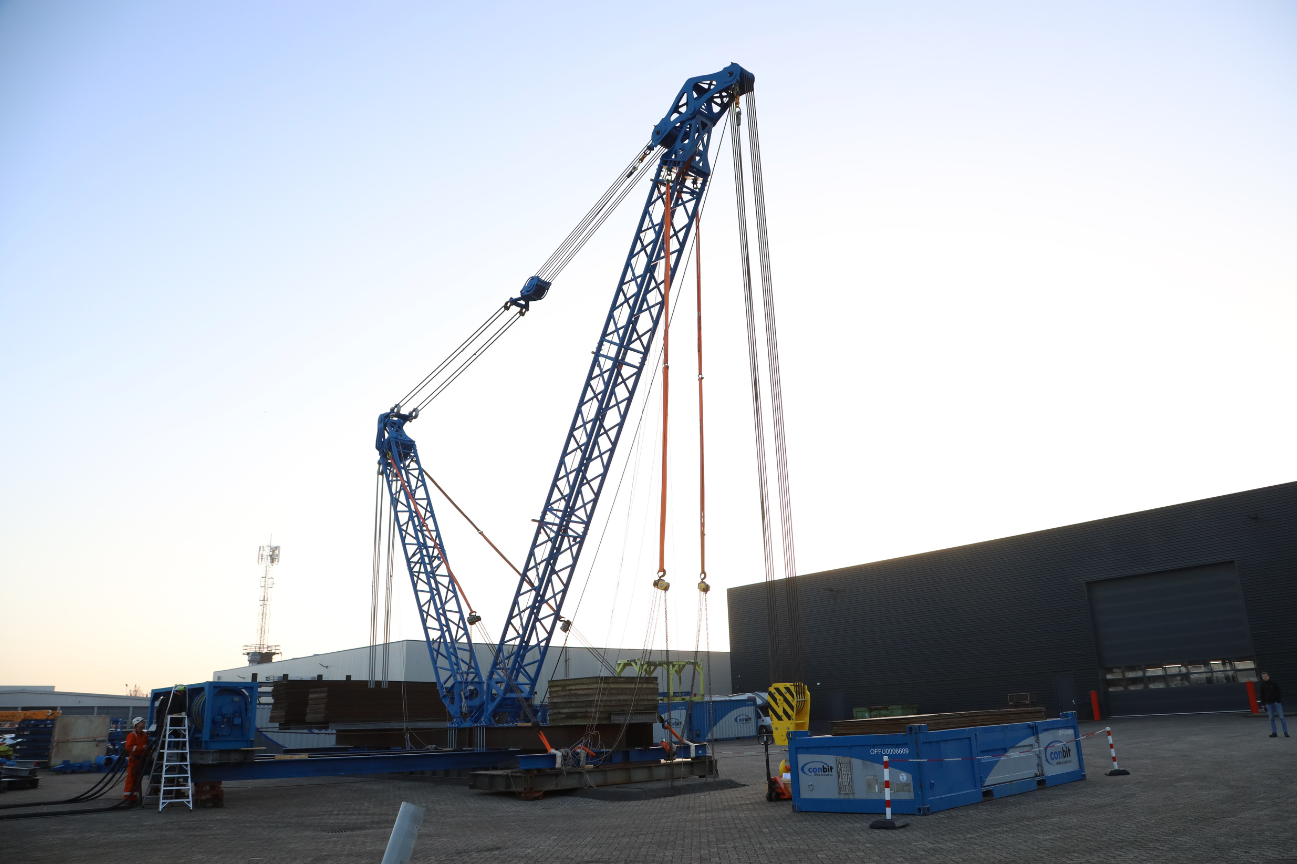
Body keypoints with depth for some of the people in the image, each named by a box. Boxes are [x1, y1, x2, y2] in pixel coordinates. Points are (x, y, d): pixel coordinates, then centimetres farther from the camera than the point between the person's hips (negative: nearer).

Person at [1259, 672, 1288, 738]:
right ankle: (1274, 733, 6)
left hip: (1276, 702, -3)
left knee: (1281, 717, -4)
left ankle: (1285, 732, 0)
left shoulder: (1274, 683, -3)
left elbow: (1279, 692, -2)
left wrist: (1279, 701, -10)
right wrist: (1263, 704, 8)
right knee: (1271, 718, 3)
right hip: (1268, 704, 3)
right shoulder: (1262, 685, 6)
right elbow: (1262, 695, 12)